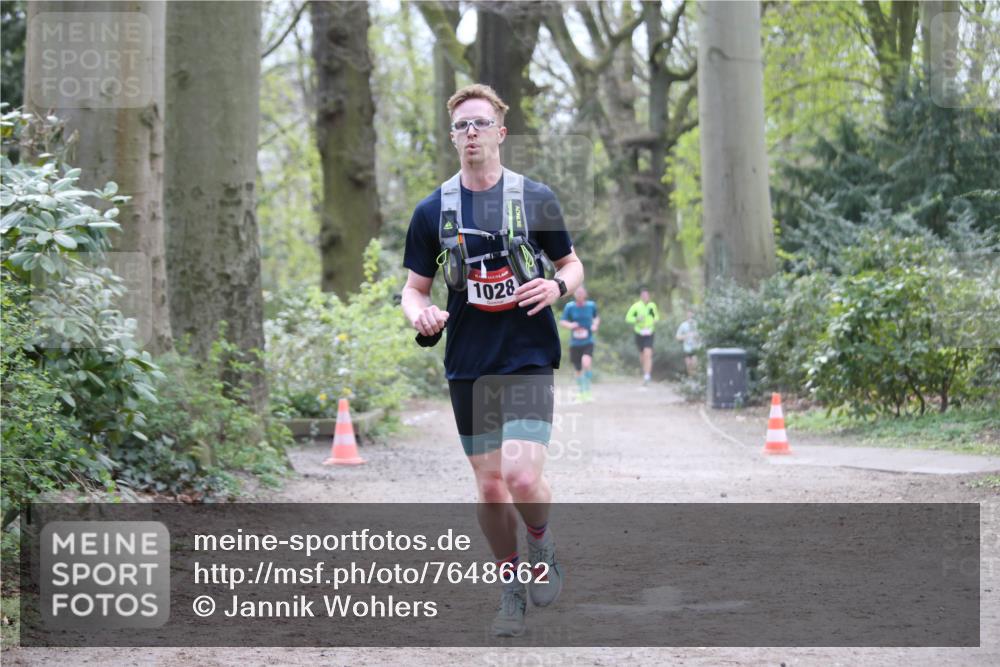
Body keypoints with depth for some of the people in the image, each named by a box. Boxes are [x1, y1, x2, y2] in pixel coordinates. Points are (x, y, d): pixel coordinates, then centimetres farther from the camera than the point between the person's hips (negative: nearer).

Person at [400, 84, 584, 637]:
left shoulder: (536, 199, 1)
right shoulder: (432, 210, 5)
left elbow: (572, 264, 11)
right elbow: (415, 285, 11)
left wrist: (557, 285, -12)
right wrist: (420, 313, -12)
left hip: (528, 358, -2)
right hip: (467, 364, 2)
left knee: (522, 478, -17)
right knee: (489, 486, 5)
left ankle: (542, 546, 15)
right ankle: (512, 591, 23)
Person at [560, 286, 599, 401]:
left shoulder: (591, 305, 1)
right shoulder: (569, 307, -4)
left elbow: (596, 318, 18)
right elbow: (562, 322, 0)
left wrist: (595, 325, -3)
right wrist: (569, 325, -21)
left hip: (588, 342, -1)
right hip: (575, 343, 1)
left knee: (586, 363, -26)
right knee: (579, 370, 7)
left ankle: (587, 390, -8)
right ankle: (582, 392, 32)